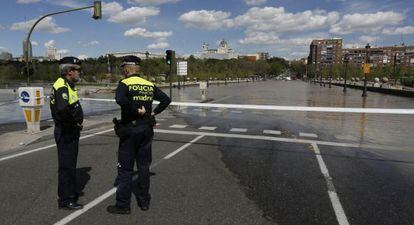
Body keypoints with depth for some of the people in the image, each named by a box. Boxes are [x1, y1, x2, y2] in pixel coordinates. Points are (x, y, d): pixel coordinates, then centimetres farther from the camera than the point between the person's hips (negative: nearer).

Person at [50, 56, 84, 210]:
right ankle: (65, 200, 11)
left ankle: (70, 193, 36)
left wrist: (77, 121, 10)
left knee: (70, 164, 21)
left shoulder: (68, 85, 13)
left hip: (70, 131, 11)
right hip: (66, 133, -11)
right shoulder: (62, 87, -20)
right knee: (67, 165, -1)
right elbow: (63, 110, -36)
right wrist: (75, 122, -21)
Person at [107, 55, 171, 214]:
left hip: (129, 130, -5)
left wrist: (136, 110, -19)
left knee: (125, 168, 4)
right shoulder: (149, 85, 7)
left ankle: (123, 205, 13)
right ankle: (144, 201, 22)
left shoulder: (125, 84, -9)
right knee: (144, 166, 13)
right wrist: (153, 112, 6)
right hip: (146, 129, 5)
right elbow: (166, 99, 8)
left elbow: (120, 99, -29)